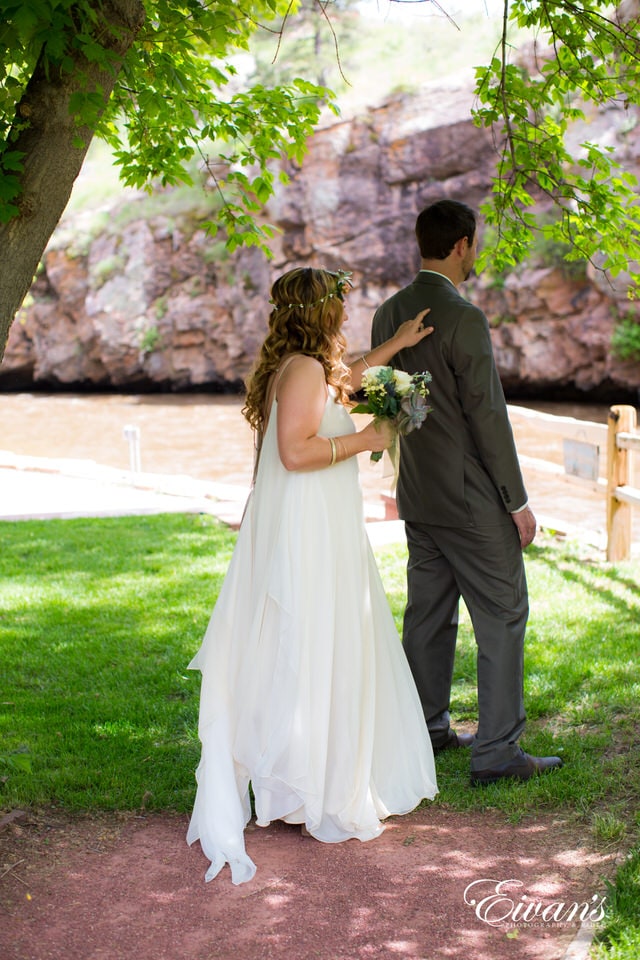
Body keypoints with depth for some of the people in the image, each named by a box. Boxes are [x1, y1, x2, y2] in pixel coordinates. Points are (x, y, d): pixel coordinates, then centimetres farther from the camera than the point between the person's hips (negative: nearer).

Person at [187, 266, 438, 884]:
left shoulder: (295, 368, 14)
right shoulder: (304, 370, -16)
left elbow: (341, 380, 35)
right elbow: (297, 452, -24)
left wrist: (395, 346, 39)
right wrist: (365, 440, -14)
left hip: (309, 527, 10)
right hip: (310, 530, -10)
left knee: (298, 659, 16)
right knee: (315, 657, -3)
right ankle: (318, 795, 5)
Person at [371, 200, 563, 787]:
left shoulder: (389, 314, 6)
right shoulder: (464, 319, -19)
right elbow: (487, 416, -18)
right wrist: (517, 502, -12)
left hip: (417, 495, 8)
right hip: (470, 496, -8)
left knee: (429, 611, 16)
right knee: (503, 616, 0)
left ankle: (426, 729, 26)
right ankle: (497, 752, 3)